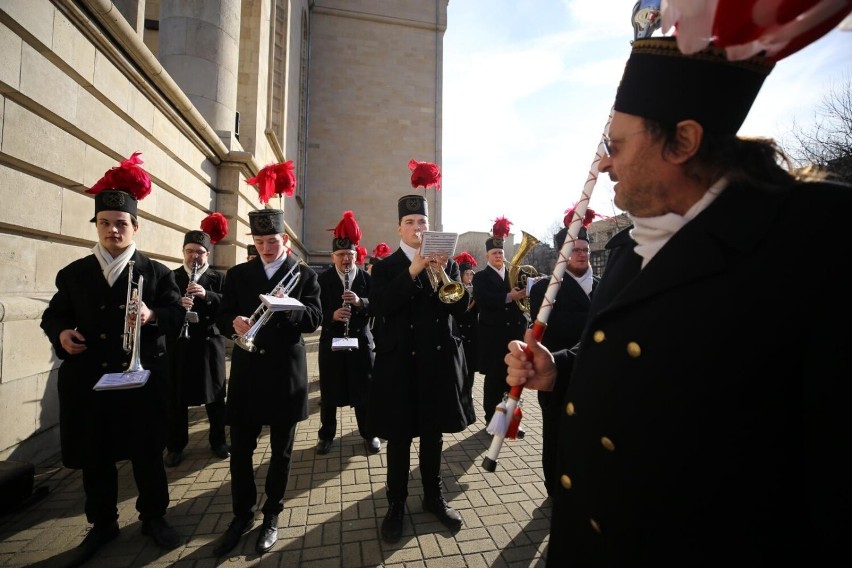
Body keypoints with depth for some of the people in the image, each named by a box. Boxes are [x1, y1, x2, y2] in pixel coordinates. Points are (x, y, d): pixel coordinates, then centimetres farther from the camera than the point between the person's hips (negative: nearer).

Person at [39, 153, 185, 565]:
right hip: (89, 380, 3)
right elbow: (53, 315, 13)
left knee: (148, 454, 10)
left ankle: (154, 518, 30)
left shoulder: (157, 273, 1)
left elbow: (178, 316, -4)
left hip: (142, 379, -2)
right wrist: (61, 333, -10)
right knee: (95, 458, 15)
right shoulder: (73, 273, 8)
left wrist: (152, 316, -25)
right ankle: (102, 524, 36)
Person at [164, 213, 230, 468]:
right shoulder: (170, 277, 4)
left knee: (216, 396, 10)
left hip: (209, 344, 0)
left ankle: (218, 441, 26)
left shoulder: (218, 278, 3)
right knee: (177, 398, 9)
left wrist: (207, 295, -22)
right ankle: (176, 446, 26)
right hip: (178, 344, 1)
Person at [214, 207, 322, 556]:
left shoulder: (304, 275, 1)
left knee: (281, 452, 11)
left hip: (286, 373, -2)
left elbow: (315, 319, -8)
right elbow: (222, 317, 4)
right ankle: (242, 515, 33)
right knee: (239, 451, 10)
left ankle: (271, 516, 31)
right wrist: (234, 323, -19)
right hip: (247, 371, 2)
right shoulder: (237, 274, 8)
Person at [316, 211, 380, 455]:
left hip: (361, 341, 1)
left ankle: (369, 434, 27)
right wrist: (332, 315, -25)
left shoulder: (366, 278, 0)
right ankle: (326, 435, 29)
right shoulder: (323, 280, -2)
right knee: (329, 391, 10)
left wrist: (360, 302, -24)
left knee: (364, 389, 9)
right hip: (331, 341, 0)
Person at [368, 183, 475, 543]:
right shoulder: (385, 267, 1)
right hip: (398, 361, -2)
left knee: (433, 432, 16)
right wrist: (412, 272, -22)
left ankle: (433, 496, 35)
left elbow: (460, 307, -2)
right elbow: (379, 307, -15)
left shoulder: (447, 262, 7)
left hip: (438, 359, 2)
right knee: (399, 436, 9)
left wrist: (442, 275, -18)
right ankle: (396, 504, 27)